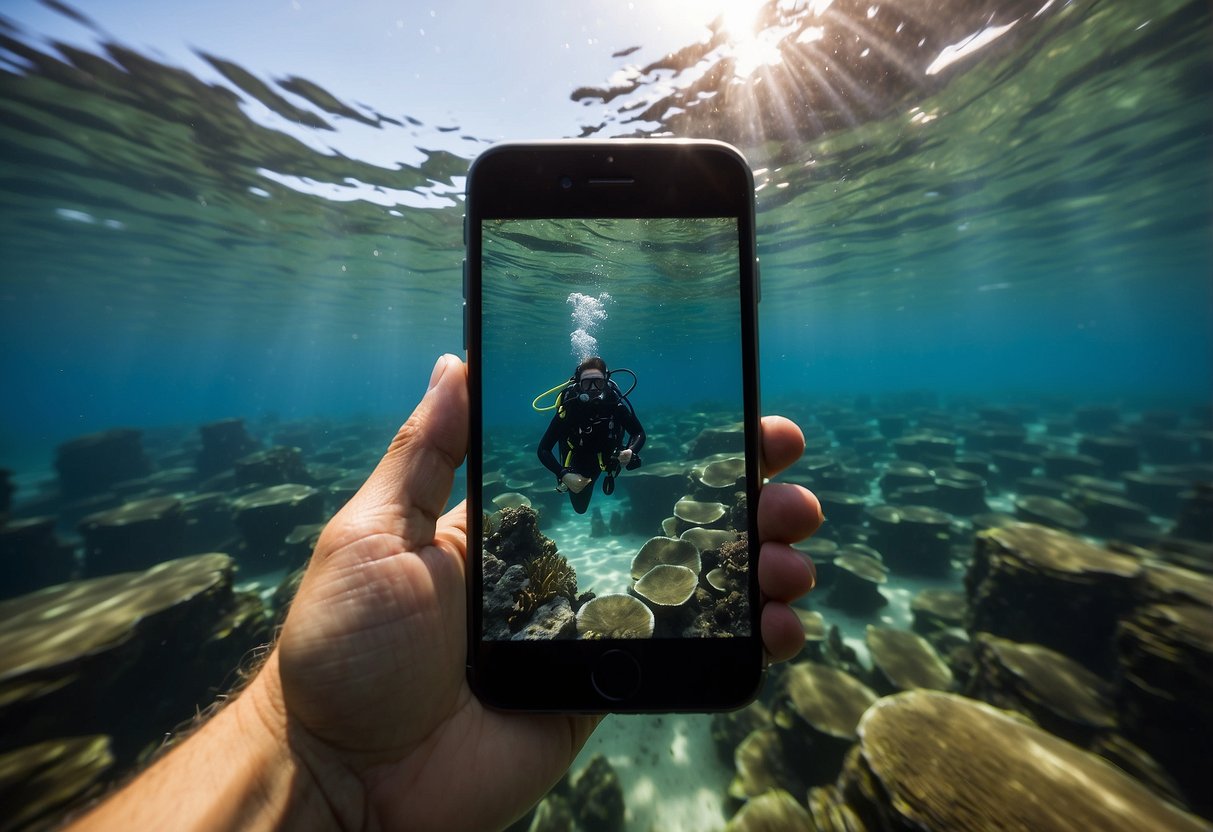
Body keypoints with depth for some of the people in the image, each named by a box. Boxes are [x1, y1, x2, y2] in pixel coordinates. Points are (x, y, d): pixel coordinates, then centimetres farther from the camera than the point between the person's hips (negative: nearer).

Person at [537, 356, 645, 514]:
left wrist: (631, 452, -37)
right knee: (580, 507, 18)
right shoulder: (569, 408, -35)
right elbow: (543, 450, -31)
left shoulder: (615, 403, -30)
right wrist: (563, 475, -44)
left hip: (605, 457, 1)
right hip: (578, 462, -1)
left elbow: (639, 433, -17)